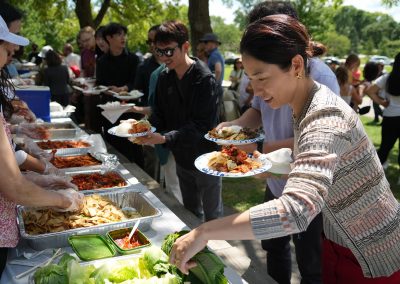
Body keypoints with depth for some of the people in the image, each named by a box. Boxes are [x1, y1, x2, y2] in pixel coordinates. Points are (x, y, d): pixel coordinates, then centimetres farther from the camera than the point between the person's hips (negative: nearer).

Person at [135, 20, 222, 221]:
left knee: (212, 217, 9)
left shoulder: (204, 79, -20)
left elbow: (202, 125, -25)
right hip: (182, 158, 7)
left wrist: (164, 138, -34)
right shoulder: (164, 77, 1)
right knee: (191, 213, 22)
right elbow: (160, 114, 6)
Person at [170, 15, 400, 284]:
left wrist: (203, 232, -42)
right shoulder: (305, 106, -4)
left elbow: (295, 212, -45)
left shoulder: (324, 119, -31)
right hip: (340, 241, 7)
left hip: (373, 259, -7)